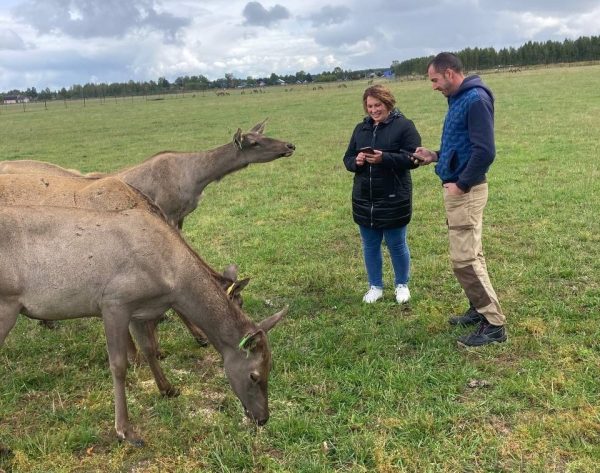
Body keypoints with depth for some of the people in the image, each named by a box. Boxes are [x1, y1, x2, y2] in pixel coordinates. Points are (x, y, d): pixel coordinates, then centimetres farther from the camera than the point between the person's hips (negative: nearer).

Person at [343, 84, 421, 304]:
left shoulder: (404, 125, -6)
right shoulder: (361, 128, 11)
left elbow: (413, 158, -15)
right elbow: (347, 158, 12)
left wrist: (384, 158, -26)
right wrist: (356, 161, -12)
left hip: (393, 199, -5)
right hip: (364, 199, 5)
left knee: (396, 244, 7)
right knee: (370, 245, 13)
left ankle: (401, 285, 27)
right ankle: (375, 286, 28)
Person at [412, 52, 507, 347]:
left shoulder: (476, 100, -18)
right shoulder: (458, 100, 13)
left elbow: (485, 151, -25)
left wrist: (461, 184, -19)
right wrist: (435, 156, 11)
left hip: (465, 191, -10)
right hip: (457, 188, 10)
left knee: (464, 259, -8)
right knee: (470, 255, 17)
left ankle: (494, 325, 0)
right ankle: (479, 309, 29)